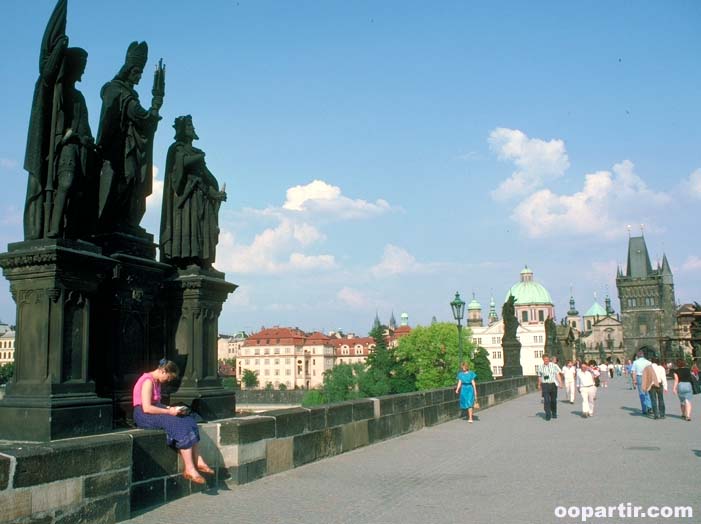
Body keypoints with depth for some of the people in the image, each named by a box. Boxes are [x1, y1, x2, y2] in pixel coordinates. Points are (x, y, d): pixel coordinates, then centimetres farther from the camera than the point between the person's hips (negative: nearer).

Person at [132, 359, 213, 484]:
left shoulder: (157, 382, 15)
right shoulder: (148, 381, -16)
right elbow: (146, 408, -24)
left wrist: (170, 408, -2)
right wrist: (169, 411, -21)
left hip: (154, 412, 10)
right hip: (144, 415, -10)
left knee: (188, 421, -7)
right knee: (180, 425, -23)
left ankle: (198, 461, -13)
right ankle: (190, 469, -22)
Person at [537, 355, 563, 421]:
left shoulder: (554, 365, 0)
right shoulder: (540, 367, 6)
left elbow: (558, 375, -2)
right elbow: (540, 377, 17)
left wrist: (560, 383, -12)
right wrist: (539, 385, 23)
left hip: (553, 384, 0)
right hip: (545, 385, 0)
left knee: (553, 400, 11)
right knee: (546, 400, -12)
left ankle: (554, 413, 30)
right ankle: (548, 415, -12)